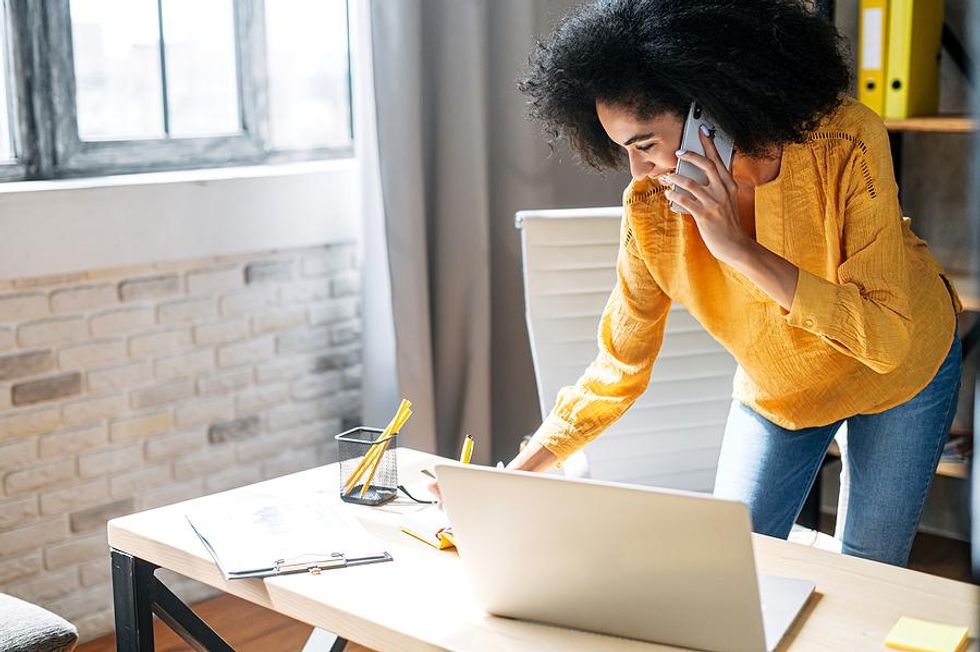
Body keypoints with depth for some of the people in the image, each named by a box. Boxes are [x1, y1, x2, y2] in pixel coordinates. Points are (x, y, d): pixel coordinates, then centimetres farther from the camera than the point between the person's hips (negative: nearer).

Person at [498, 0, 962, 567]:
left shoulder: (845, 142, -32)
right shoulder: (650, 208, -24)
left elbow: (888, 340, -35)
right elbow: (617, 372, -14)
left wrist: (741, 249, -43)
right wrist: (514, 477, -21)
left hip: (903, 373, -2)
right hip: (774, 394, 2)